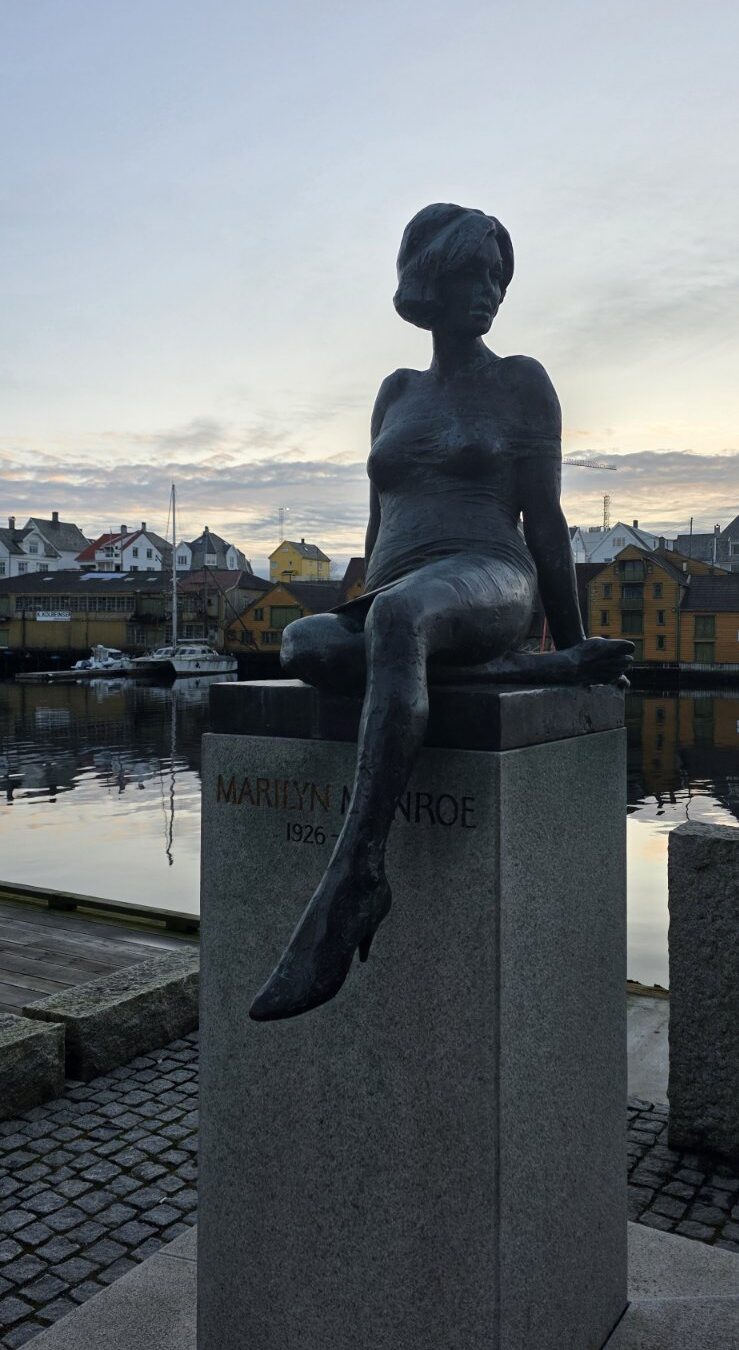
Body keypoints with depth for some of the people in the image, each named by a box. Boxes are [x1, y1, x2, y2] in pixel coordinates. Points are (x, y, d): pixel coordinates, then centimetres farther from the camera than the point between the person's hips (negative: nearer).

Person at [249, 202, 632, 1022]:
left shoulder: (520, 382, 13)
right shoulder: (397, 392, 25)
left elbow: (543, 518, 8)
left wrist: (571, 637, 6)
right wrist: (359, 619, 20)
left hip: (486, 580, -5)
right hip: (397, 604, 5)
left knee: (400, 616, -42)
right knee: (304, 645, -32)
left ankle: (354, 875, -46)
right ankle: (534, 674, -25)